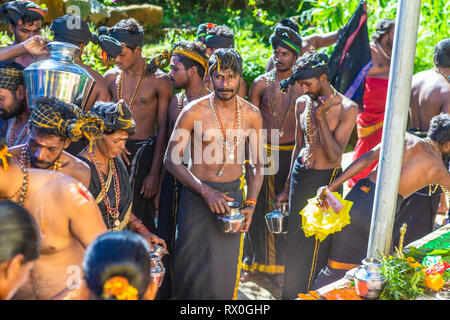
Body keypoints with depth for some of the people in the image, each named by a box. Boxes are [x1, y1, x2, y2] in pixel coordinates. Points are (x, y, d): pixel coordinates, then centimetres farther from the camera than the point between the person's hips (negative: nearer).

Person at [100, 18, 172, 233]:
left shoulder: (159, 80, -4)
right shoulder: (111, 77, 9)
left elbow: (162, 130, -5)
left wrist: (154, 173, -9)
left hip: (144, 151, -4)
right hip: (116, 151, 4)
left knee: (140, 217, -4)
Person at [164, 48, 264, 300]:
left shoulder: (252, 115, 1)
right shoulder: (194, 112, -9)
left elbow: (258, 165, 9)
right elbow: (171, 159, -7)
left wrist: (250, 204, -2)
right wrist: (206, 191, -15)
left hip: (234, 193, 3)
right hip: (197, 194, -2)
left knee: (226, 267, 6)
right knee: (192, 266, 0)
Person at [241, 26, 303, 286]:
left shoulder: (302, 87, 2)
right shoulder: (261, 83, 4)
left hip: (290, 154, 0)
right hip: (263, 152, 1)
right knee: (258, 207, 5)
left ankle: (280, 265, 16)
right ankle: (252, 259, 20)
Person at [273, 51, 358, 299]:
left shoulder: (347, 108, -14)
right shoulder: (303, 103, 3)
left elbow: (334, 155, -19)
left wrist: (321, 116, -25)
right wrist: (287, 187, 17)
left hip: (326, 179, -5)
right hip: (299, 175, 6)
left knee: (317, 245, 2)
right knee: (294, 239, 13)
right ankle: (291, 293, 27)